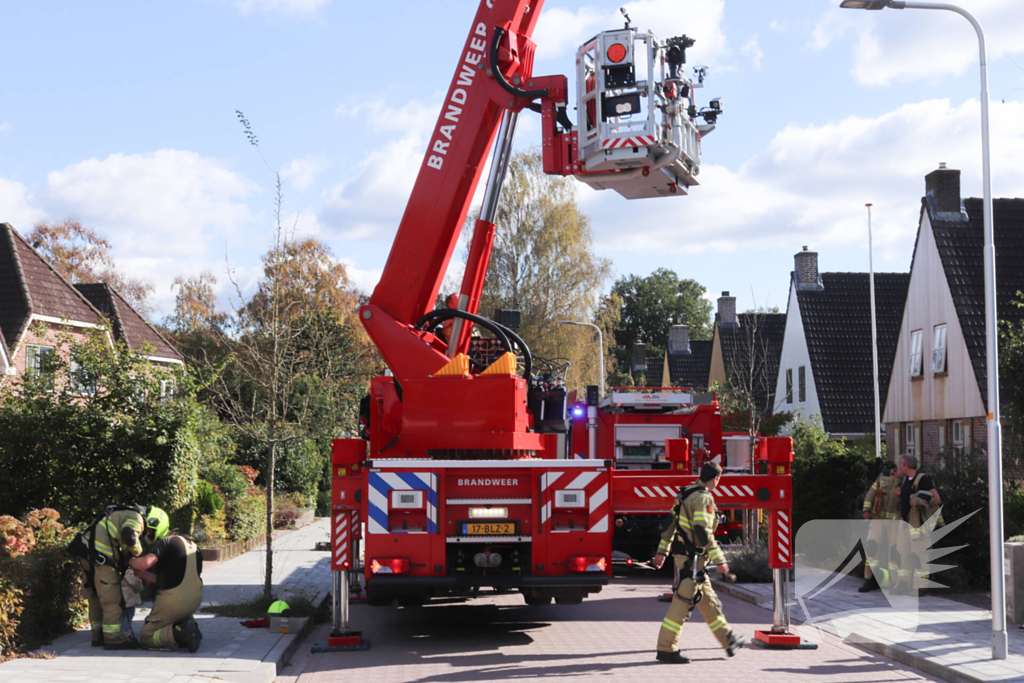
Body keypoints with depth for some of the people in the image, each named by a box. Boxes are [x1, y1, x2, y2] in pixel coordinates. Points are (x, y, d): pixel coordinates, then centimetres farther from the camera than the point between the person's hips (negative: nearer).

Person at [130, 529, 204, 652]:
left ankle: (178, 632, -18)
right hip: (196, 599, 7)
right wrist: (144, 574, 28)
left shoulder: (170, 541, -1)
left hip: (174, 599, -7)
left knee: (146, 637, 10)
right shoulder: (196, 549, 19)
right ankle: (187, 624, 9)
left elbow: (146, 562, -17)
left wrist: (130, 560, 5)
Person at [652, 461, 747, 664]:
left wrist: (662, 551, 19)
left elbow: (671, 523, 15)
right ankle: (666, 650, -3)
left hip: (681, 553, 10)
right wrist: (720, 561, -22)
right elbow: (703, 532, -24)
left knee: (707, 600, 17)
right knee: (683, 601, -6)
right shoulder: (704, 498, -16)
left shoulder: (687, 493, 13)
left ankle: (728, 640, 27)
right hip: (692, 558, -10)